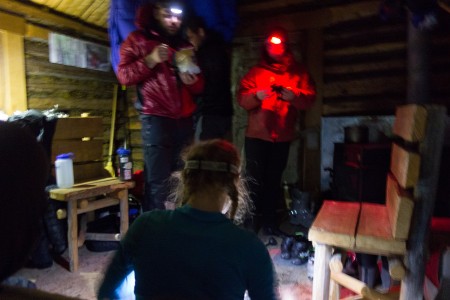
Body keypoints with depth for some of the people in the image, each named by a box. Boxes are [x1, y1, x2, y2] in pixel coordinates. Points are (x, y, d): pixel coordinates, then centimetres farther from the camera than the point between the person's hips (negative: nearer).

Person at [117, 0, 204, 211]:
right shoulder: (138, 39, 8)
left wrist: (192, 81, -2)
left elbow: (199, 87, 21)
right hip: (155, 119, -5)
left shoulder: (185, 46, 21)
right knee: (157, 181, -6)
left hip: (184, 120, 5)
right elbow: (123, 75, -1)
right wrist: (150, 60, -13)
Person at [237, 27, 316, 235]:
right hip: (257, 134, -1)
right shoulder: (256, 71, 7)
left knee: (274, 180, 9)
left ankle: (269, 220, 22)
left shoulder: (299, 72, 9)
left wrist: (294, 96, -20)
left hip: (283, 136, 1)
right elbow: (241, 98, -4)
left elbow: (310, 99, 0)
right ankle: (252, 220, 13)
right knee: (254, 179, -1)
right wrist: (257, 95, -23)